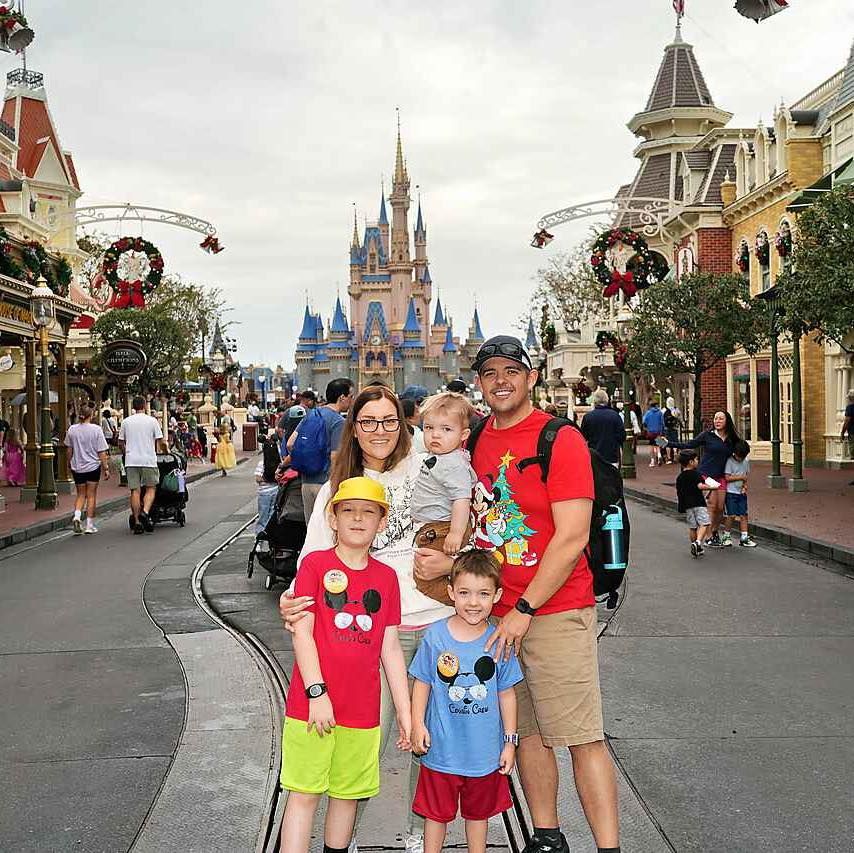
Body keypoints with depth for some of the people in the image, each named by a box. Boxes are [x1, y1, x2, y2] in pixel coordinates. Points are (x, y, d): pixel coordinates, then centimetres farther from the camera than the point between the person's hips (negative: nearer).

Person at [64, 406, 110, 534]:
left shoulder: (72, 429, -1)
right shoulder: (96, 429, -11)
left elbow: (69, 450, 9)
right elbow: (101, 452, -10)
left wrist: (70, 462, 24)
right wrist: (106, 468, -4)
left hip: (77, 467, 3)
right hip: (93, 466, -3)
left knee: (81, 494, 16)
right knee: (91, 495, 6)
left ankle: (76, 516, -9)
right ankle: (90, 525, 9)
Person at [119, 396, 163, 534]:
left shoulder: (126, 421, 7)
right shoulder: (152, 421, 0)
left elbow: (120, 443, 11)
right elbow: (159, 441, 1)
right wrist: (156, 453, 18)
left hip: (131, 461, 2)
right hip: (149, 460, -2)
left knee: (135, 491, 4)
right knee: (151, 488, 7)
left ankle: (137, 522, 3)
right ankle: (145, 512, -16)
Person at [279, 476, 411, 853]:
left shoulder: (387, 577, 6)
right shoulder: (315, 564, -5)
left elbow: (390, 648, 9)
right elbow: (302, 632, -9)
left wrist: (404, 712, 9)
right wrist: (317, 692, -15)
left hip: (363, 710, 4)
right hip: (312, 705, -4)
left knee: (348, 794, 14)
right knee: (304, 793, 2)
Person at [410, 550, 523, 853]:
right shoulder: (436, 636, -11)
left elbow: (506, 694, 1)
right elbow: (422, 683, -1)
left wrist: (510, 740, 3)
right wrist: (417, 724, -8)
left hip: (485, 750, 1)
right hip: (442, 749, -1)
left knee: (479, 811, 21)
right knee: (436, 811, 15)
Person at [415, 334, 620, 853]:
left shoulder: (561, 440, -10)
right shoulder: (477, 443, 10)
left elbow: (571, 538, -15)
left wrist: (524, 610, -14)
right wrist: (451, 562, 0)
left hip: (555, 611, -6)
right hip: (496, 610, 6)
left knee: (583, 737, -4)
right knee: (528, 731, 13)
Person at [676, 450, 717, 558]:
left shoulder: (679, 477, 11)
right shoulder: (696, 474, -7)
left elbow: (678, 493, 15)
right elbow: (700, 486, -21)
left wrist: (680, 506, 26)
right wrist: (712, 487, -9)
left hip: (686, 505, 6)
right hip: (698, 503, -6)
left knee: (692, 527, 12)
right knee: (704, 524, -7)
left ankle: (695, 549, 19)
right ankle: (698, 542, -27)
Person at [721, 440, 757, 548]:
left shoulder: (745, 462, 10)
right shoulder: (729, 461, -8)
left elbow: (746, 477, 16)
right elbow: (727, 478, -12)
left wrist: (745, 486, -1)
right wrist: (741, 477, -10)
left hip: (741, 493, 5)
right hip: (731, 492, -5)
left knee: (743, 515, 3)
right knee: (731, 515, -7)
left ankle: (744, 538, 7)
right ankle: (726, 536, 8)